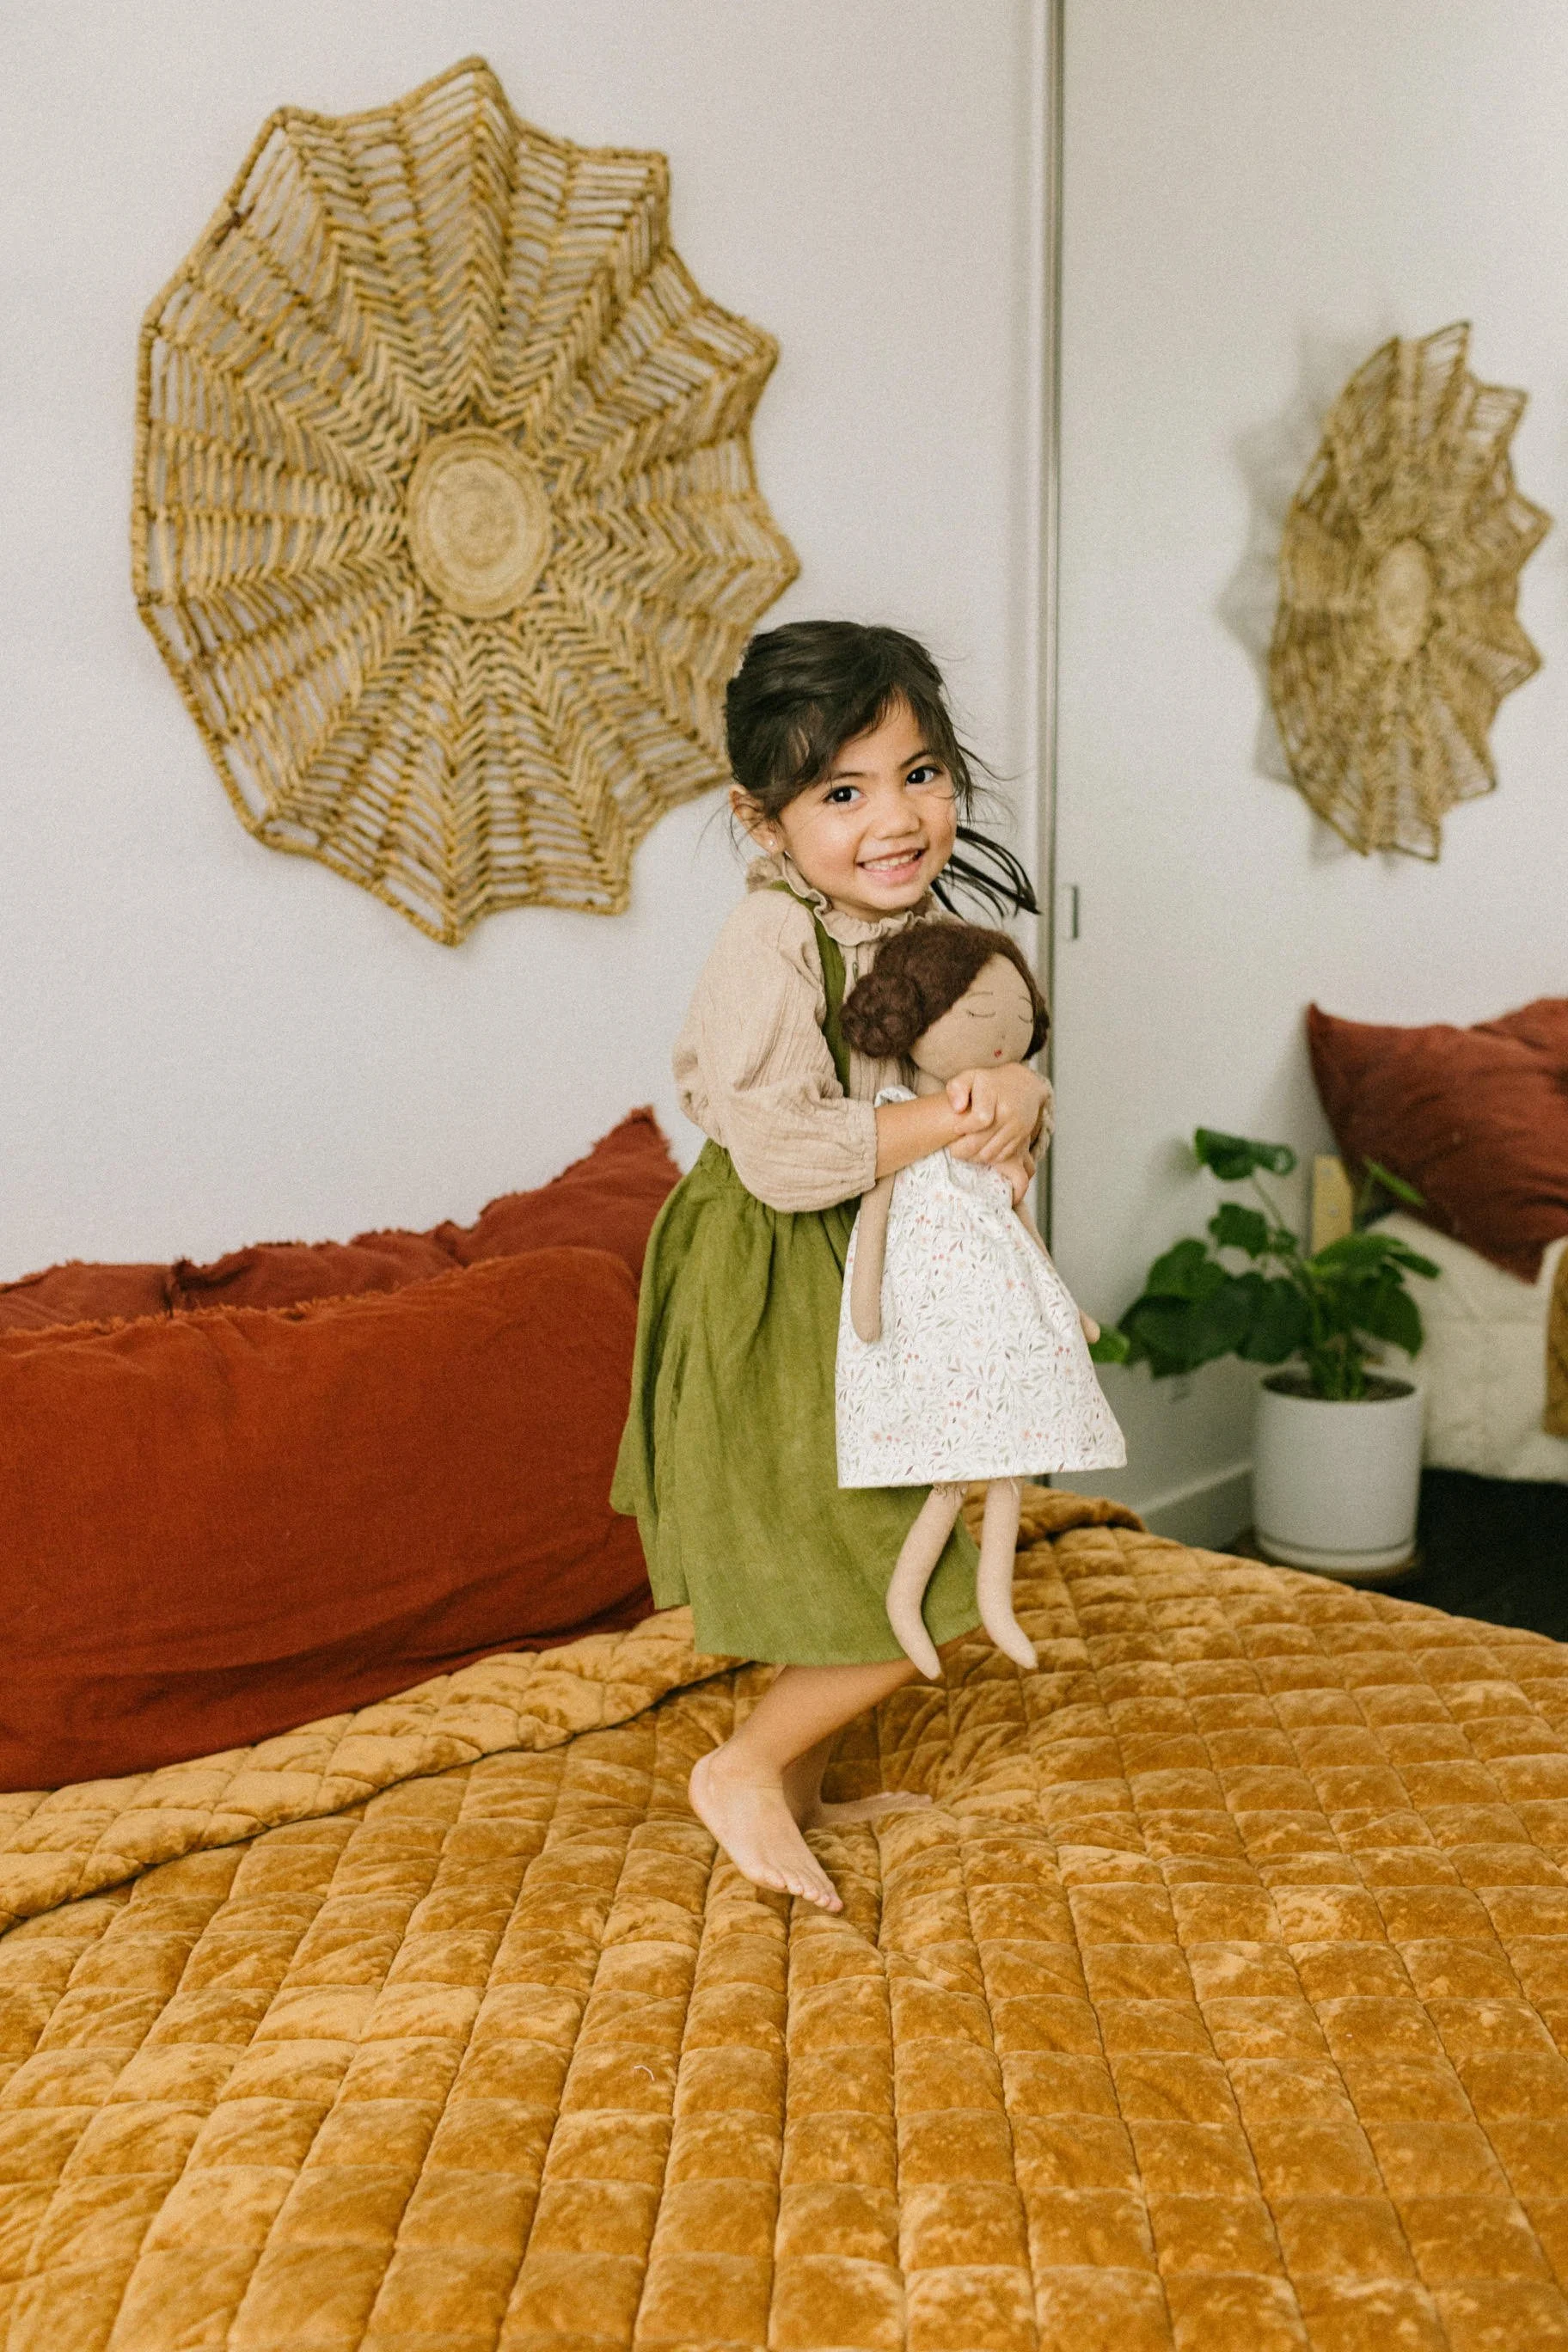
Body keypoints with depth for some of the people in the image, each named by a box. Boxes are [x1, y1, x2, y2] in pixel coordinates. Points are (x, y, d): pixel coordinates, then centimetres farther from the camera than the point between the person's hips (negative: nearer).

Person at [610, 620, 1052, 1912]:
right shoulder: (773, 944, -23)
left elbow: (983, 1064, 10)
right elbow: (781, 1155, -29)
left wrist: (1016, 1097, -14)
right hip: (768, 1287, -9)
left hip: (859, 1275, 9)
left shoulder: (927, 921, 4)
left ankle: (800, 1785, 40)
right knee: (913, 1592, -4)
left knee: (836, 1561, 21)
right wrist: (953, 1116, -23)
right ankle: (742, 1772, 16)